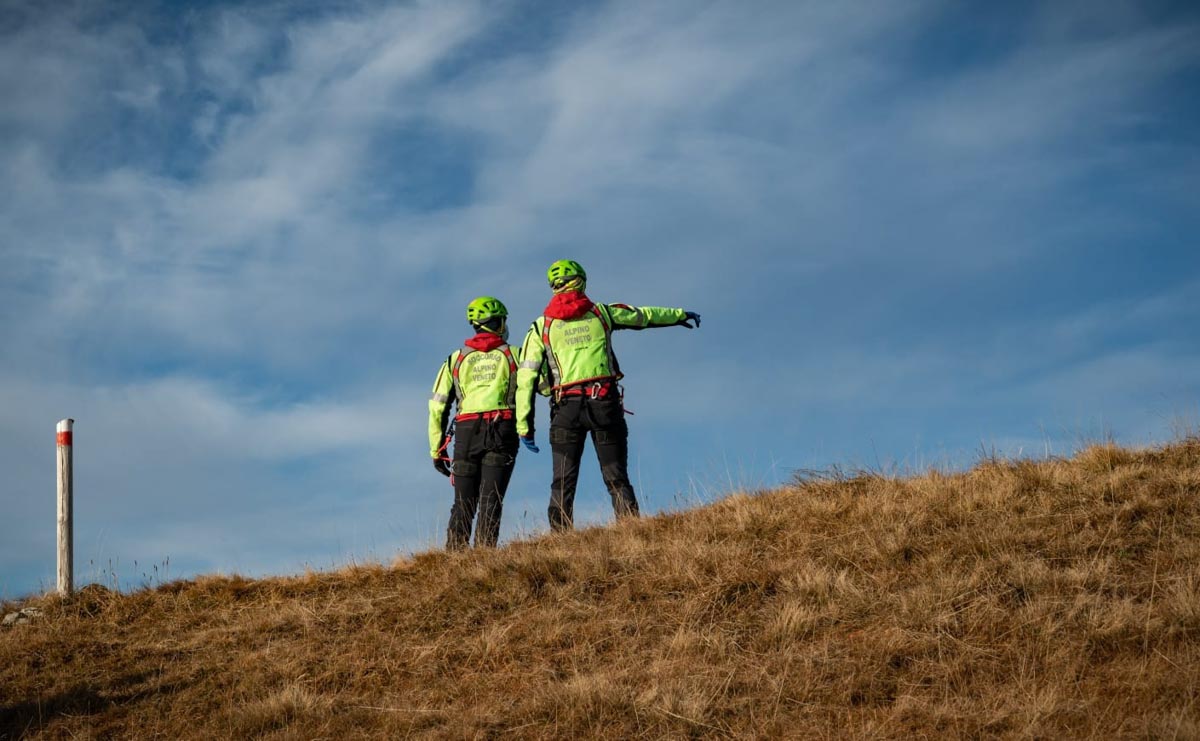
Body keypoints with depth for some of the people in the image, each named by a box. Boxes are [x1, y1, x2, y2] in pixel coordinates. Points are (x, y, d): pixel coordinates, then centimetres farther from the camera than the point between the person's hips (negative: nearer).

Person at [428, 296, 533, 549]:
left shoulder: (456, 359, 16)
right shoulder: (512, 354, 11)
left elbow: (437, 407, 13)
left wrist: (437, 451, 15)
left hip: (467, 432, 2)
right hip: (502, 431, -2)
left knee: (463, 504, 7)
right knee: (490, 501, -6)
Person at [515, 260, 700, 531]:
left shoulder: (541, 327, 8)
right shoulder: (601, 313, 10)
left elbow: (526, 378, 2)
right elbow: (645, 315, 25)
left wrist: (524, 426, 2)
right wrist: (681, 315, 43)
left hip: (566, 407, 0)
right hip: (604, 403, 0)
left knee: (562, 485, 2)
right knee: (617, 480, 4)